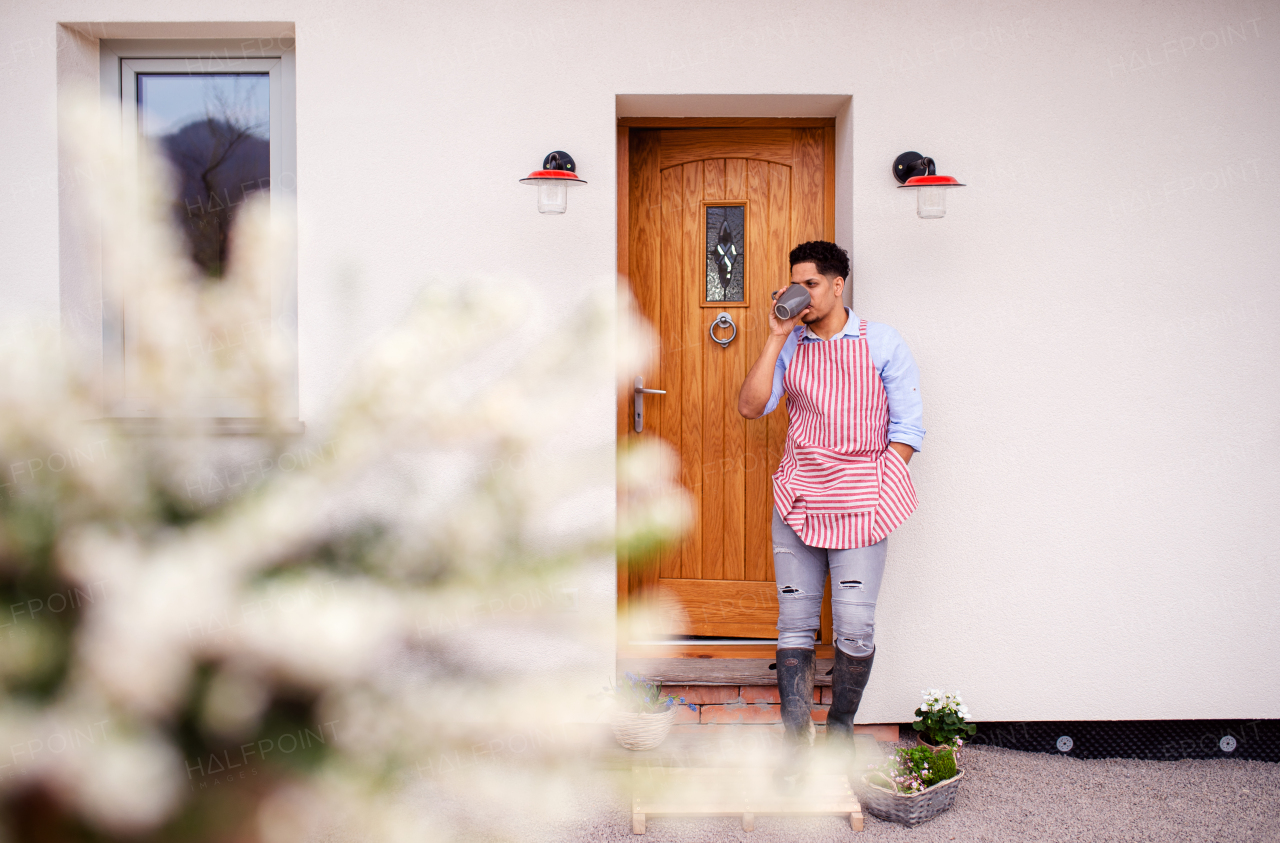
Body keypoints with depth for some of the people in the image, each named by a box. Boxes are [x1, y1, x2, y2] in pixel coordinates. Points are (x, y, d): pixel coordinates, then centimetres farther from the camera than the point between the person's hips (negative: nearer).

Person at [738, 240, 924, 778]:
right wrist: (776, 336, -4)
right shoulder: (790, 346, 10)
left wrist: (883, 490, -5)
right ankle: (795, 739, 13)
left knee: (855, 627, -3)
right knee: (795, 622, 4)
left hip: (859, 501, -2)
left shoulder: (882, 343, 3)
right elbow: (750, 407, -3)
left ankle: (839, 732, 18)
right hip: (797, 496, 3)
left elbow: (907, 425, 2)